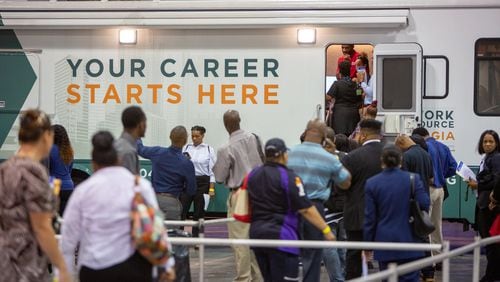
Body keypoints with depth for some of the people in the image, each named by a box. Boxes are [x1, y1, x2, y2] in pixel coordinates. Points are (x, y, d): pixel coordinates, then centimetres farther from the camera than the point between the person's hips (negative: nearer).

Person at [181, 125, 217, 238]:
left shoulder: (209, 150, 0)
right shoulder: (186, 148, 6)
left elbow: (212, 170, -1)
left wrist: (211, 188, -6)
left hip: (202, 182, -1)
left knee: (199, 212, 5)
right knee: (182, 210, -8)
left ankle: (195, 237, 13)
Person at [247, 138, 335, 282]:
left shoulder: (252, 175, 8)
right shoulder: (288, 177, -11)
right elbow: (305, 209, -13)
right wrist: (326, 230, -9)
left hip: (256, 232, 7)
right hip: (280, 235, -7)